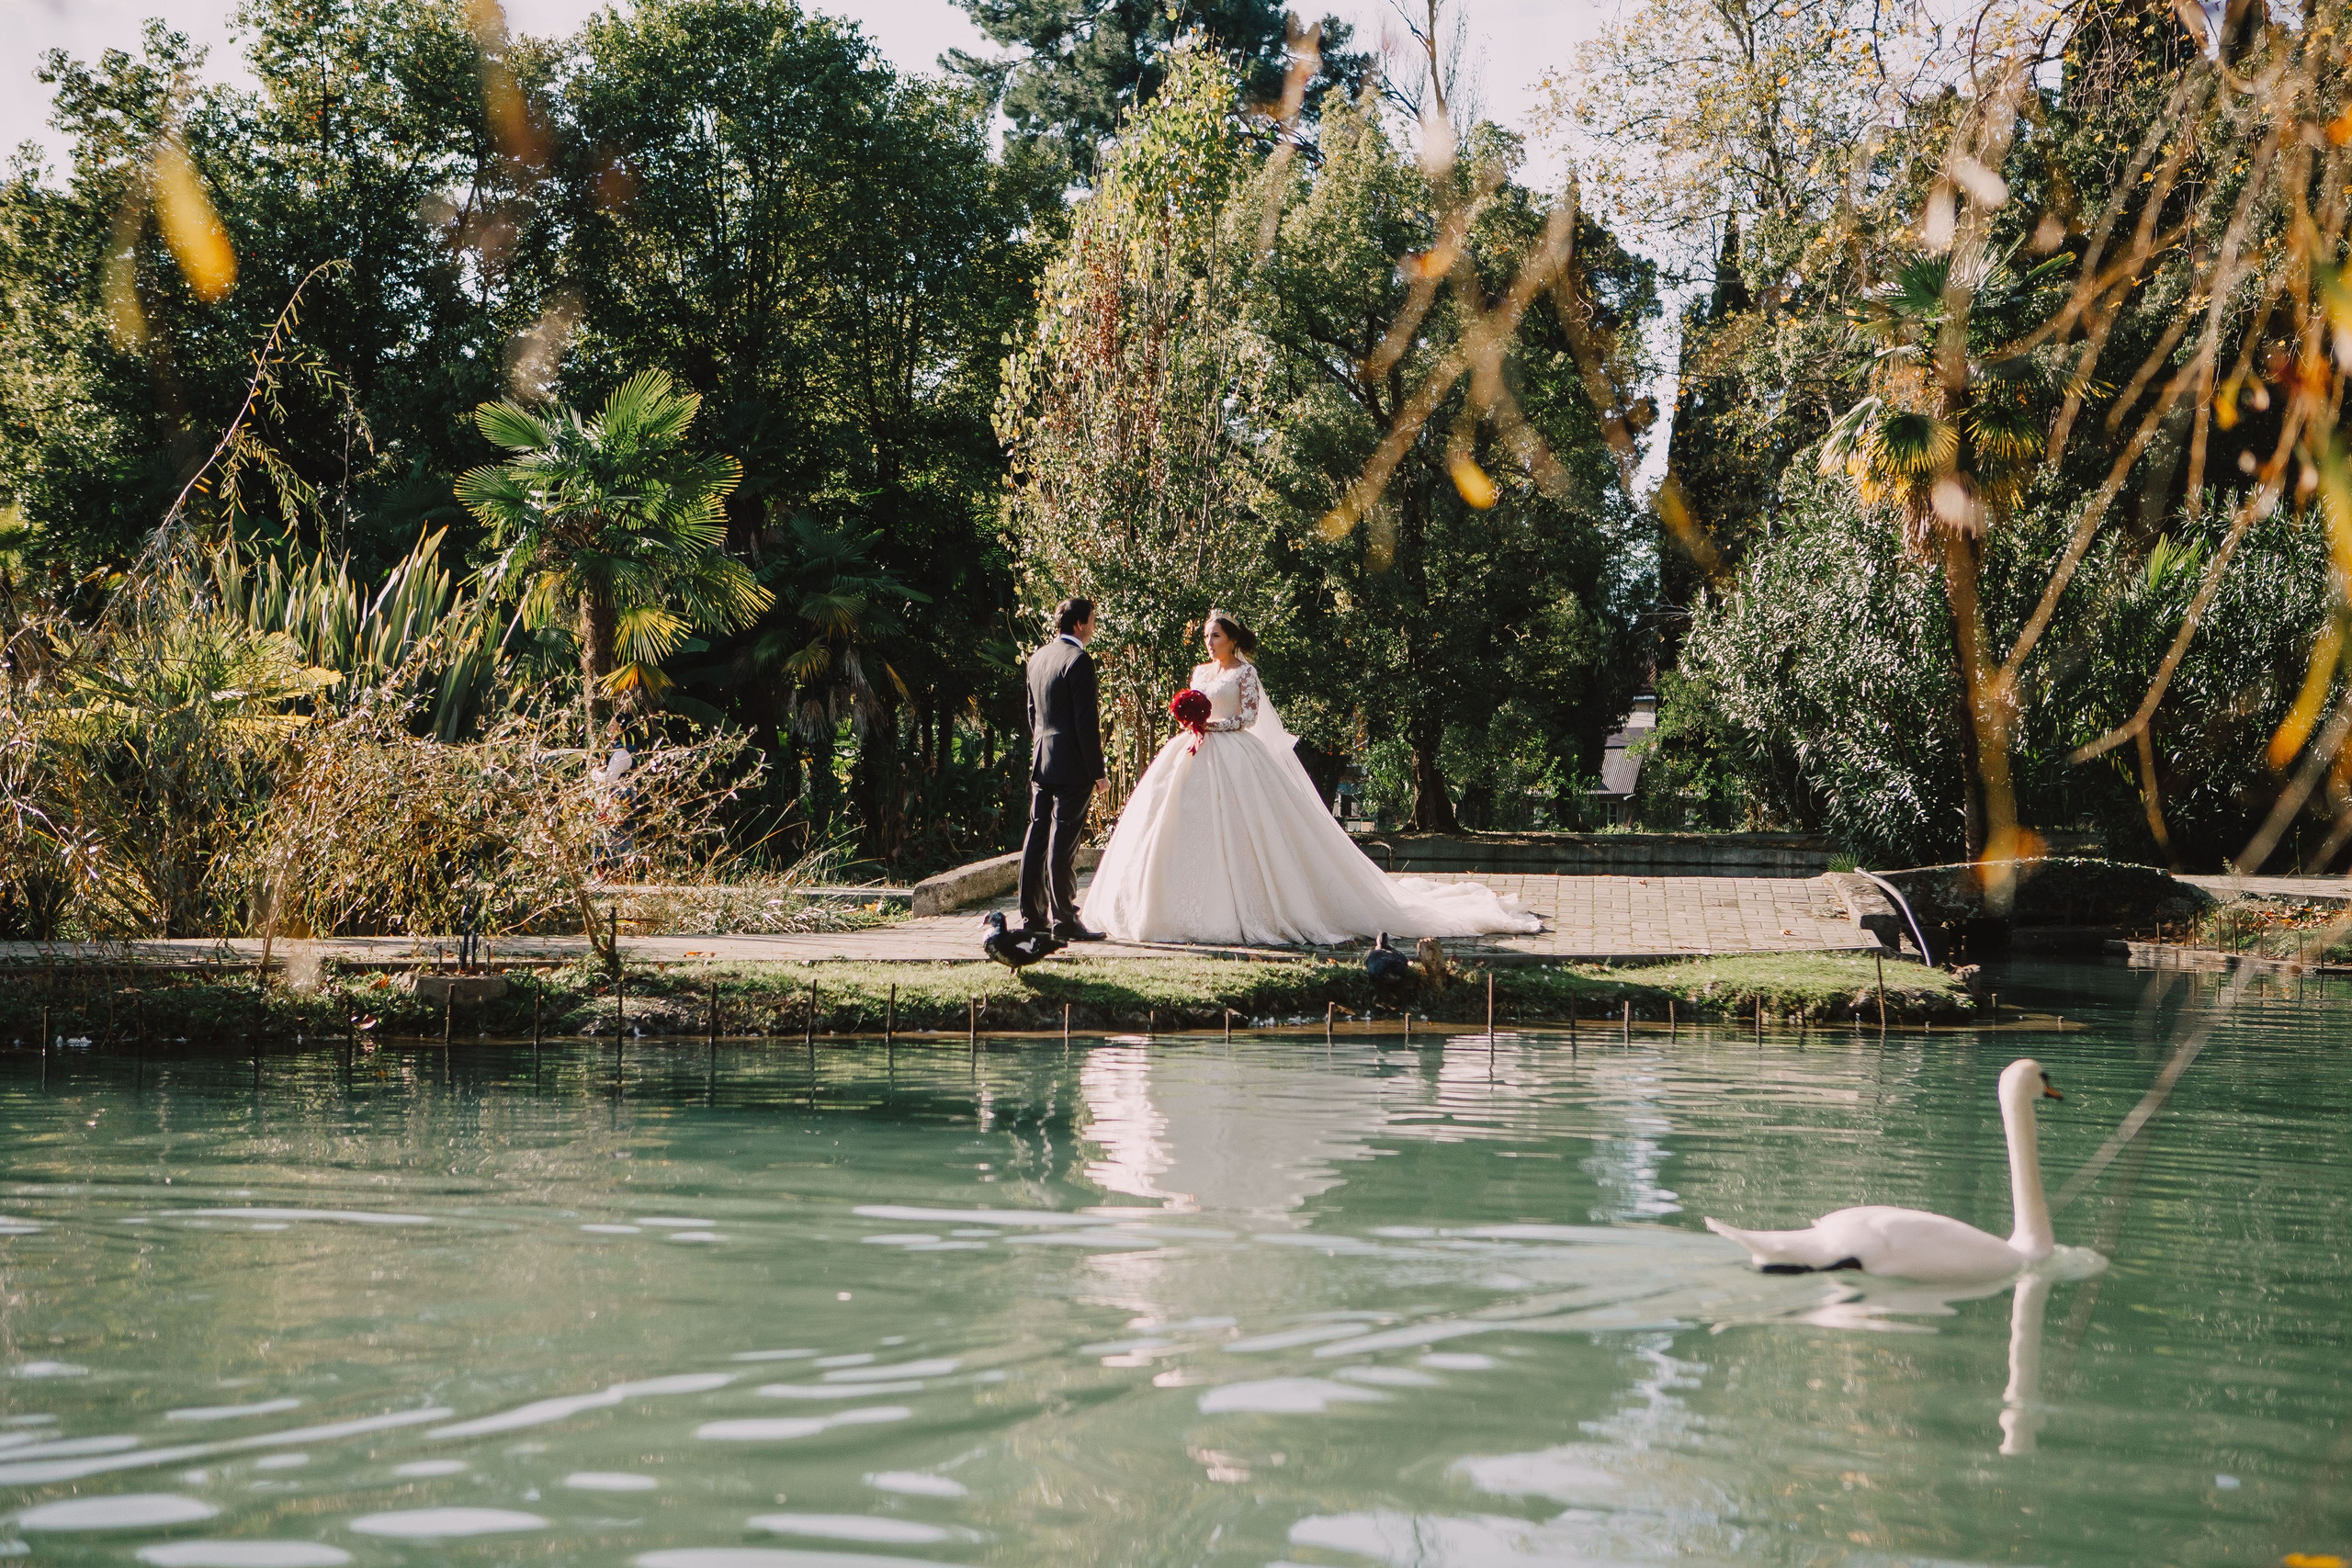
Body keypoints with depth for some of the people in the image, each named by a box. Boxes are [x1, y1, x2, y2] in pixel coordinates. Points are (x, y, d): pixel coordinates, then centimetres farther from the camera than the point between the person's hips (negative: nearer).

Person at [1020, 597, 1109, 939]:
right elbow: (1086, 721, -16)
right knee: (1063, 842, -6)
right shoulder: (1078, 660, -14)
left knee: (1037, 837, 11)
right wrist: (1098, 771, -13)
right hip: (1071, 765, -8)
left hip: (1041, 761, 8)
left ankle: (1032, 915, 16)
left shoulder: (1037, 658, 11)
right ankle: (1064, 920, -3)